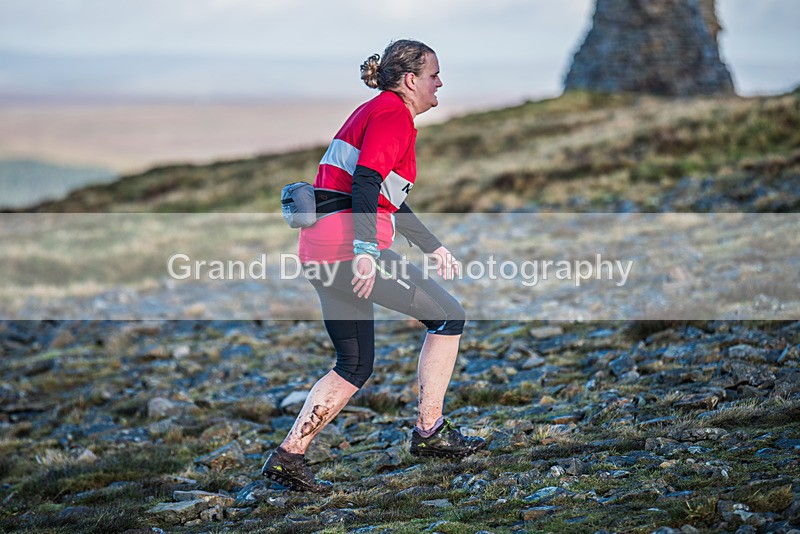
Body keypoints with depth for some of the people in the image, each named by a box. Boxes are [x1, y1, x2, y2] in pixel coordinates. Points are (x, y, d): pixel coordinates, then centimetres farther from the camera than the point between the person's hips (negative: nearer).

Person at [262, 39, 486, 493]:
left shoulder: (374, 112, 25)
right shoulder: (394, 114, -6)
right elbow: (366, 181, -21)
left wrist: (434, 247, 35)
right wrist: (365, 250, -29)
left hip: (320, 251, 10)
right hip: (350, 248, -10)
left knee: (356, 366, 15)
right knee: (449, 316, 1)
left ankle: (289, 457, 9)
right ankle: (430, 431, 5)